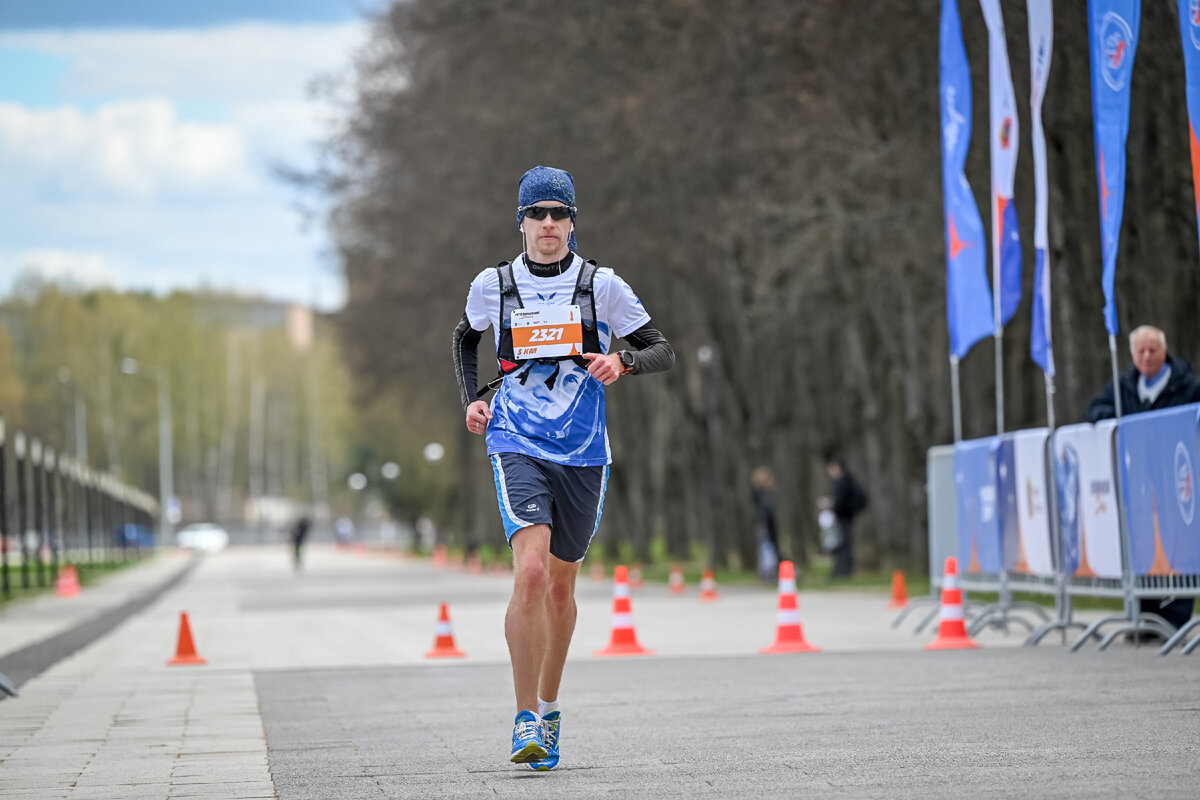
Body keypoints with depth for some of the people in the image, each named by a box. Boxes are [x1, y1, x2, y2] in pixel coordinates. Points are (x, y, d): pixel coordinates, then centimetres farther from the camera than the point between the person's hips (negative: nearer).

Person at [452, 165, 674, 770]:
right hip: (517, 447, -2)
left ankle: (549, 706, 34)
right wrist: (470, 399, 9)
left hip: (583, 453, 2)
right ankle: (526, 720, -17)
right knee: (530, 572, -22)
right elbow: (465, 337, 23)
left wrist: (622, 362, -17)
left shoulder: (600, 285, 0)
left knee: (561, 587, 13)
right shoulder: (493, 284, 3)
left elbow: (663, 351, 4)